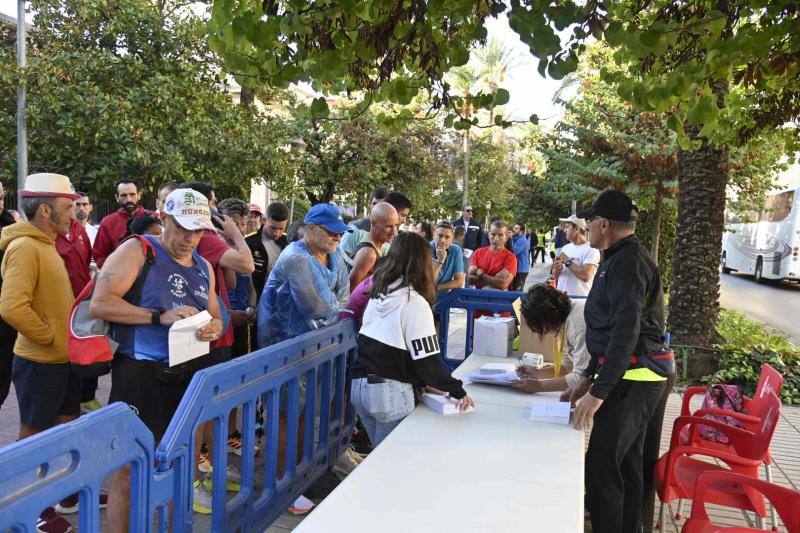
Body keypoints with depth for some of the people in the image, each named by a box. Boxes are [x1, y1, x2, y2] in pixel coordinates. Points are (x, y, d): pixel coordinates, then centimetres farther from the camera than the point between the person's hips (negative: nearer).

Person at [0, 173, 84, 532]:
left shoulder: (45, 244, 11)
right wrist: (49, 336, -19)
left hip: (64, 358, 9)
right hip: (40, 362, -9)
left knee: (66, 427, 19)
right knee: (34, 435, 6)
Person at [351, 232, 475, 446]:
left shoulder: (378, 295, 7)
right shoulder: (415, 303, -14)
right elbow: (427, 360, -15)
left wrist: (420, 381, 14)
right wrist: (457, 390, -3)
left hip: (359, 385, 7)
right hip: (390, 392, -7)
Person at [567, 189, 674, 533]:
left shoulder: (628, 262, -16)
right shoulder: (620, 259, 17)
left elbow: (626, 332, -24)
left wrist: (598, 392, -24)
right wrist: (587, 379, 18)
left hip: (632, 379, -10)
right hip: (633, 377, 10)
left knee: (601, 469, -8)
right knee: (626, 467, 17)